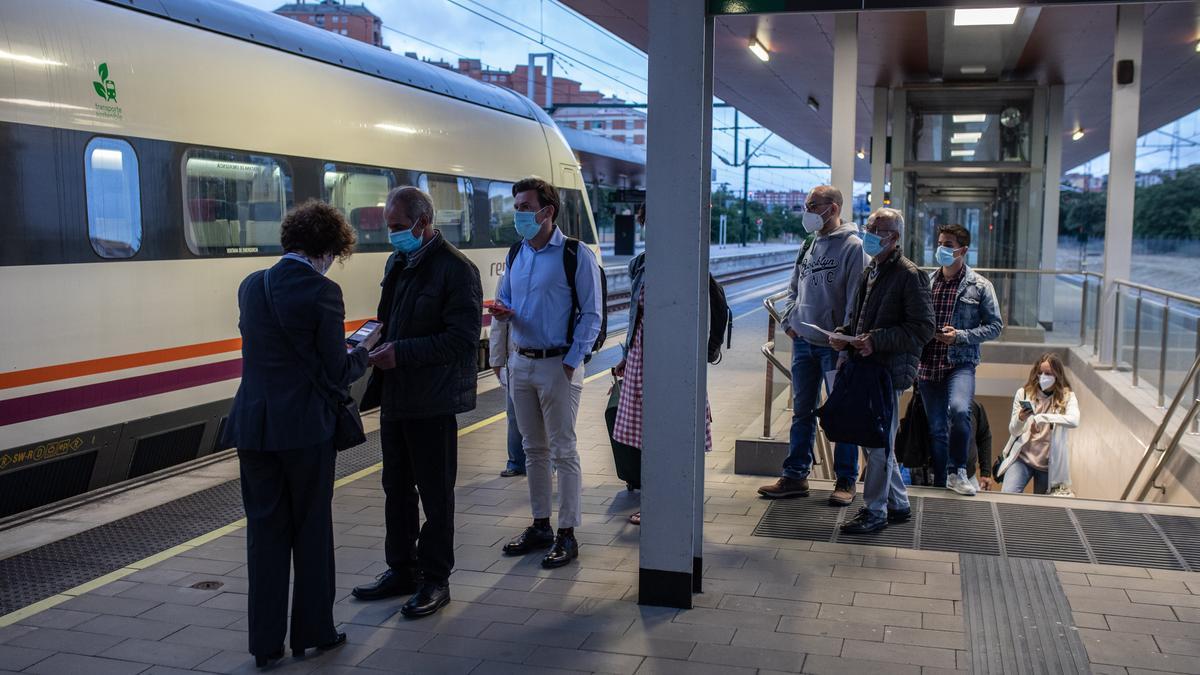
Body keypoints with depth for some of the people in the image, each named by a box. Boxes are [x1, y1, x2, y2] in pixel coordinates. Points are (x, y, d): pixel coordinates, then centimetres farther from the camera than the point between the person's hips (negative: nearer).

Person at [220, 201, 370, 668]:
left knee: (265, 531, 12)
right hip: (306, 427, -4)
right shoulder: (321, 292, -13)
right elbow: (336, 373, -12)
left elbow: (263, 351, 12)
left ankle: (266, 643, 18)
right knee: (312, 531, 12)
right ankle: (314, 632, 24)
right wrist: (364, 350, 8)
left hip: (254, 427, 5)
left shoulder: (251, 286, 5)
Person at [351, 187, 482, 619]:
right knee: (397, 488, 16)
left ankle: (435, 580, 16)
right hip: (395, 396, 8)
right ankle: (401, 570, 30)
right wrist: (376, 346, 1)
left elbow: (463, 337, -20)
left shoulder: (455, 269, -13)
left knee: (435, 494, 4)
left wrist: (402, 353, -22)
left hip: (432, 401, -8)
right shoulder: (397, 263, 13)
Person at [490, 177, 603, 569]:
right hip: (521, 363, 7)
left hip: (558, 364, -6)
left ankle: (567, 534, 7)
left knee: (563, 451, -1)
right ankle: (540, 527, 24)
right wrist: (502, 312, -6)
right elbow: (504, 299, 19)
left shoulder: (576, 254, -9)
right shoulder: (516, 254, 10)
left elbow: (591, 314, -10)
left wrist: (571, 363, -14)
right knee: (534, 449, 13)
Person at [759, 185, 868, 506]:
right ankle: (795, 476, 19)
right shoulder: (808, 246, 12)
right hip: (803, 343, 7)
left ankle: (846, 480, 14)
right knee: (802, 412, 11)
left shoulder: (853, 246, -9)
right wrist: (789, 320, 6)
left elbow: (857, 299, -13)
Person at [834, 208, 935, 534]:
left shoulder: (910, 275, -10)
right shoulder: (870, 272, 17)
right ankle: (898, 504, 27)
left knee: (879, 442, -3)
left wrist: (876, 340, -21)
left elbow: (923, 329, -15)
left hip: (889, 369, -9)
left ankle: (875, 511, 8)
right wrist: (844, 335, 7)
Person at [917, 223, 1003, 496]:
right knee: (936, 429, 7)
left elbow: (995, 325, 0)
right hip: (928, 364, 4)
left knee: (959, 410, -28)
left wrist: (960, 336, -12)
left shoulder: (980, 286, 0)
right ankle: (940, 486, 19)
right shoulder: (927, 282, 9)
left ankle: (958, 472, -7)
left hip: (961, 363, -3)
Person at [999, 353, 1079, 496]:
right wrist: (1020, 418, -22)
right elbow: (1013, 431, 0)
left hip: (1049, 464, 0)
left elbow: (1073, 421, -25)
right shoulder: (1024, 393, -1)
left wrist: (1042, 417, -33)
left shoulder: (1067, 397, -3)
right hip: (1021, 457, 0)